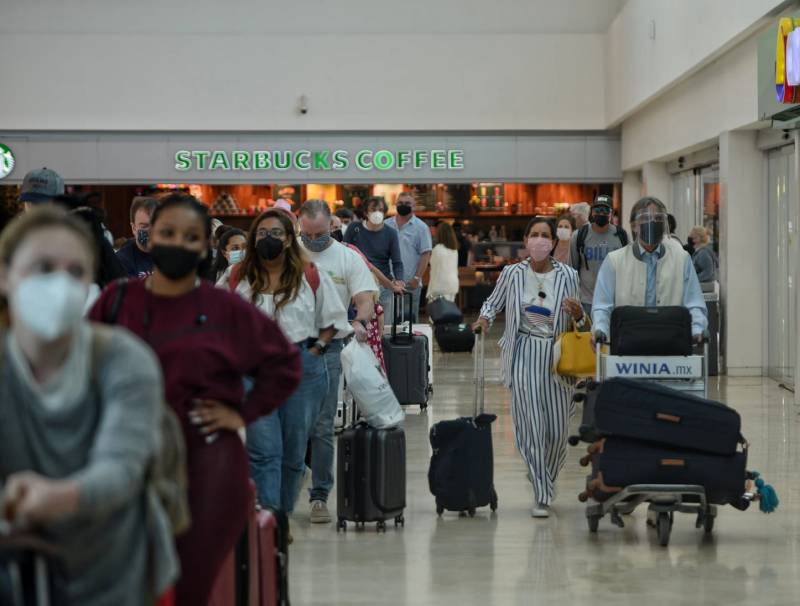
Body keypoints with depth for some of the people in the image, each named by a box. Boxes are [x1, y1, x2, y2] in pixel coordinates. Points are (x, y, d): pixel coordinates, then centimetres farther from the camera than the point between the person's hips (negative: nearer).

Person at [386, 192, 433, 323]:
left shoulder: (421, 227, 1)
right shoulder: (386, 225, 11)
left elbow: (425, 254, -3)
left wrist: (417, 278, -11)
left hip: (410, 283, -3)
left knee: (410, 318, 1)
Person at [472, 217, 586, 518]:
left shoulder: (567, 275, 0)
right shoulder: (513, 274, 0)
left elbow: (580, 324, 10)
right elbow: (493, 302, 18)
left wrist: (578, 314, -13)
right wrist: (485, 318, -2)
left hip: (557, 354, 1)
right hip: (524, 354, -1)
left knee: (558, 428, 4)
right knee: (531, 425, -7)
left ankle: (545, 478, 33)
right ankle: (542, 496, -1)